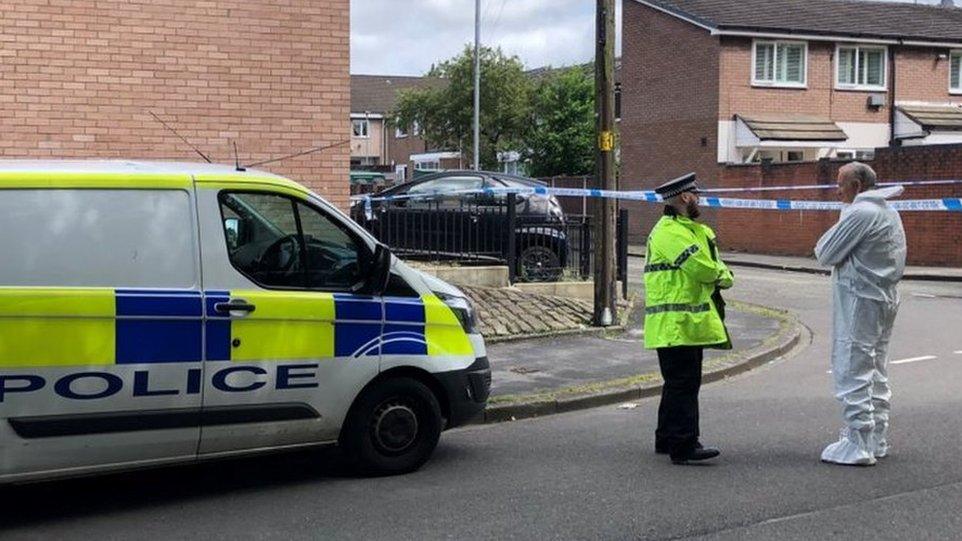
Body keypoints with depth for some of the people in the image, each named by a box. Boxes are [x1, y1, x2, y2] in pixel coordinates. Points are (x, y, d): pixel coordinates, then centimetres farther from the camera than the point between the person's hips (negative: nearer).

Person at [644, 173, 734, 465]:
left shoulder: (694, 230, 20)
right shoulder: (669, 232, -15)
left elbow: (716, 265, 17)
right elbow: (705, 270, -20)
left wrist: (719, 275, -6)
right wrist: (723, 276, 1)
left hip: (689, 322, 10)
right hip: (675, 323, -10)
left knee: (681, 383, 15)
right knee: (683, 383, -11)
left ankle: (667, 439, 24)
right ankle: (683, 446, -10)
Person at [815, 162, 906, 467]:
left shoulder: (860, 213, -16)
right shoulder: (890, 212, 14)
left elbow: (825, 254, -14)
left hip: (860, 299, -10)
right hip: (887, 298, 10)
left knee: (853, 373, -6)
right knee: (877, 373, 16)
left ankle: (857, 444, -6)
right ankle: (877, 440, 22)